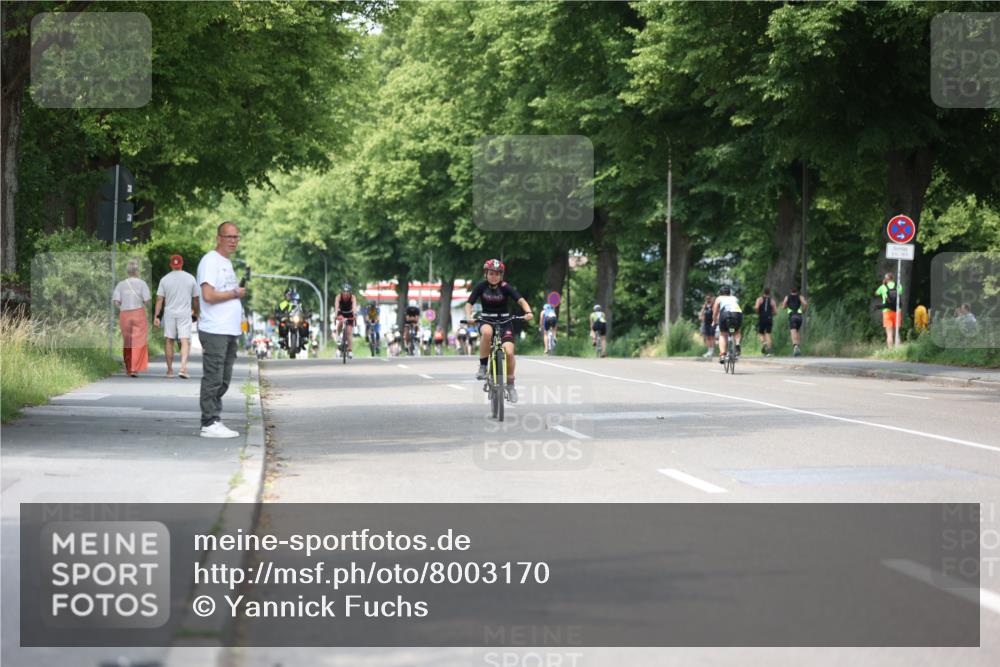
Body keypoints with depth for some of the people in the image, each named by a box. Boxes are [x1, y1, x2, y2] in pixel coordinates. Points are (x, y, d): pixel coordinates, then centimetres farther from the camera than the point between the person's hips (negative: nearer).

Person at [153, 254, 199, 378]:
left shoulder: (164, 279, 1)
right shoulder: (190, 278, 2)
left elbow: (159, 299, -1)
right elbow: (196, 298, 8)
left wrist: (156, 316, 1)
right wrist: (195, 312, 22)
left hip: (169, 313, 1)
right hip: (185, 313, -1)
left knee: (169, 341, 10)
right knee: (185, 341, -5)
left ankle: (170, 370, 13)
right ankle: (183, 367, -24)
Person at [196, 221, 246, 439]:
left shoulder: (227, 263, 21)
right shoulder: (210, 261, -10)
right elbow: (208, 295, -20)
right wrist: (235, 293, -9)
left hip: (229, 331, 10)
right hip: (214, 331, -10)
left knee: (223, 381, 11)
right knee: (213, 380, -8)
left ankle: (215, 422, 15)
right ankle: (209, 424, -6)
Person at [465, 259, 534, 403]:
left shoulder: (505, 287, -10)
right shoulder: (481, 286, -7)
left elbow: (521, 300, -20)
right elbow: (469, 303, -9)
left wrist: (528, 312, -40)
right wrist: (468, 316, -30)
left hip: (504, 322, 0)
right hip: (487, 321, 0)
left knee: (509, 352, -19)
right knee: (487, 332, -38)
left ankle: (510, 385, 2)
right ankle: (482, 367, -23)